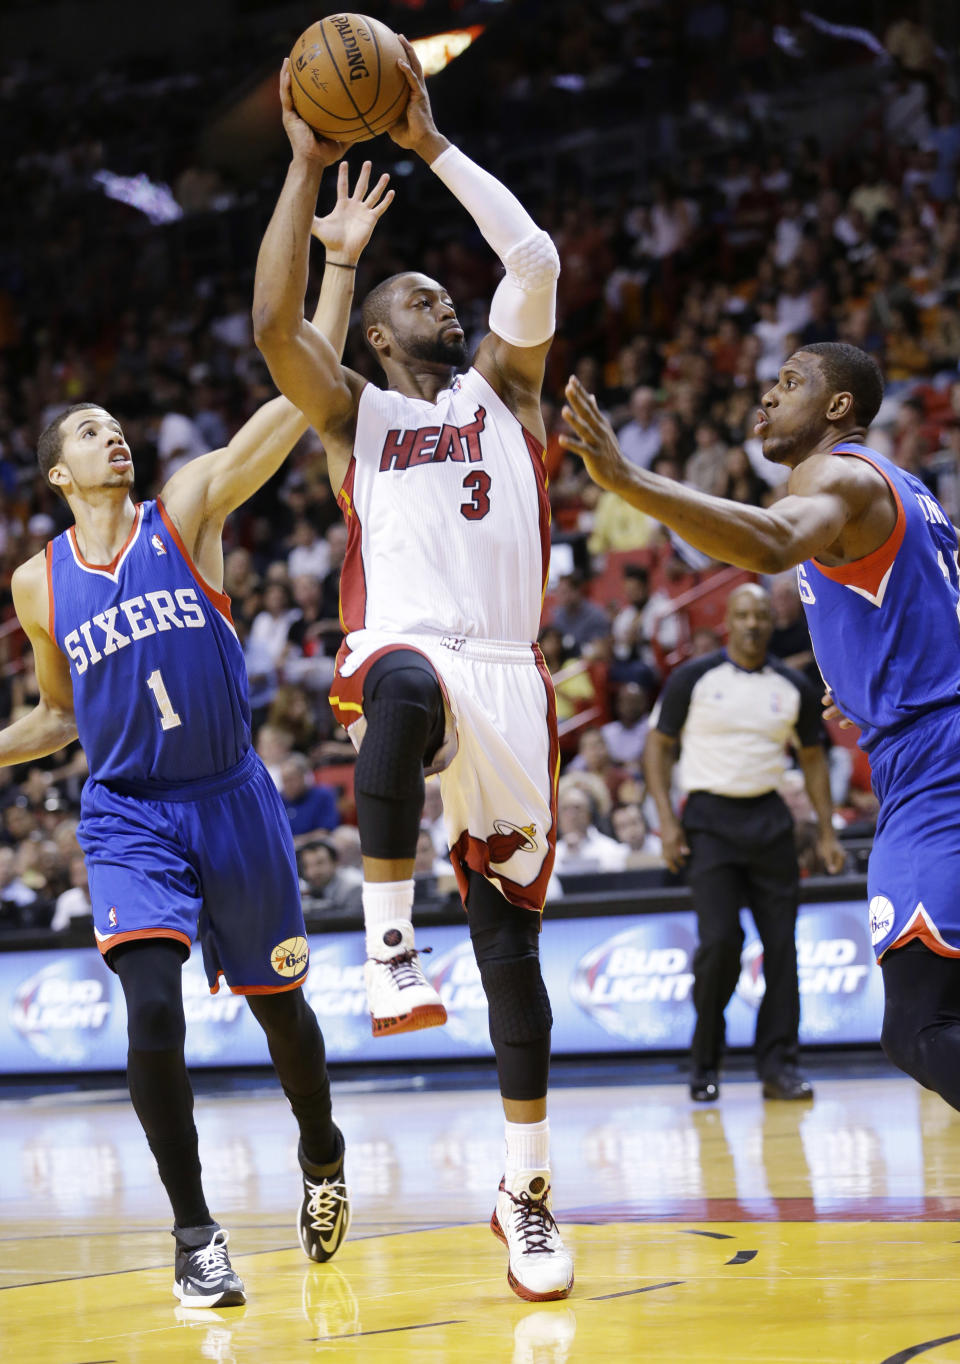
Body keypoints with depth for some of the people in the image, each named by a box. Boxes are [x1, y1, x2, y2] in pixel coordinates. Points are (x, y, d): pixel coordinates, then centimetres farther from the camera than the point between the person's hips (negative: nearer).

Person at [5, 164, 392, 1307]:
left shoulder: (188, 511, -3)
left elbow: (298, 402, -13)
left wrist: (337, 263, -20)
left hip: (232, 797, 0)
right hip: (127, 816, 0)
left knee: (275, 998, 13)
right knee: (153, 1006, -19)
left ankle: (321, 1155, 42)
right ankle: (194, 1233, -8)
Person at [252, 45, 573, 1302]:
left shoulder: (503, 390, 21)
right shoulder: (354, 414, 18)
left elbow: (534, 258, 7)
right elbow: (274, 321, -1)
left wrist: (431, 143, 10)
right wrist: (308, 162, 1)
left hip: (507, 679, 3)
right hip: (400, 655, -3)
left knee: (511, 940, 4)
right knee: (408, 684, -44)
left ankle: (527, 1192, 15)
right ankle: (389, 944, -38)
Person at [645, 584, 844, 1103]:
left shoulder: (794, 688, 6)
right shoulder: (693, 678, -2)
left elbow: (812, 758, 15)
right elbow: (659, 744, 2)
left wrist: (826, 833, 9)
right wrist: (667, 820, -7)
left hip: (769, 819, 3)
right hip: (709, 819, -3)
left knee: (781, 944, 0)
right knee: (719, 939, -13)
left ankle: (778, 1064, 7)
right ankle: (705, 1063, 4)